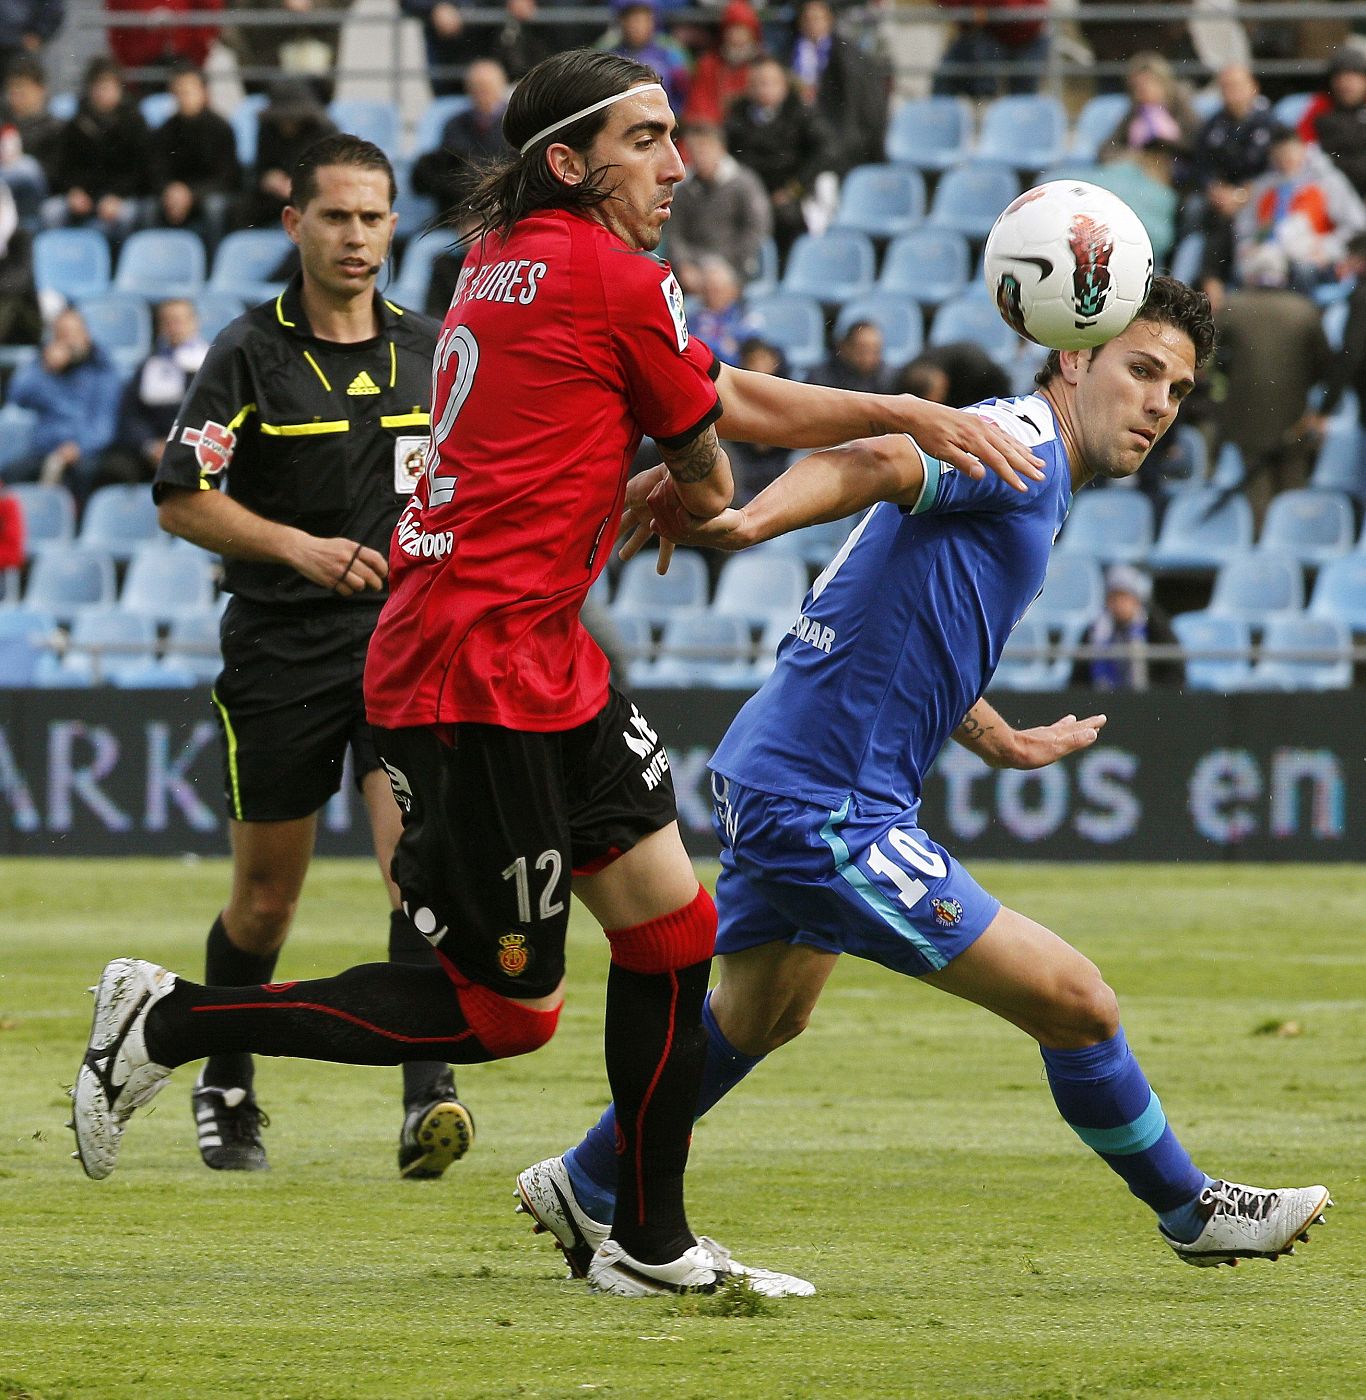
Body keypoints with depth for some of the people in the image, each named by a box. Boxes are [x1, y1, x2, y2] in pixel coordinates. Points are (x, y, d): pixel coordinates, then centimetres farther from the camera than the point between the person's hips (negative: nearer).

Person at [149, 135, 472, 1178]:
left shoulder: (430, 351, 7)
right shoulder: (250, 355, -4)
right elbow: (181, 499, -8)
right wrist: (301, 548, -20)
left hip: (402, 638, 2)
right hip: (278, 652, -2)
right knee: (267, 898, 6)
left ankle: (427, 1093, -24)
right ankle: (227, 1090, 29)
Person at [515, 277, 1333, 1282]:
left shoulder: (1029, 476, 17)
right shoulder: (1023, 441, -14)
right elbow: (872, 462, -34)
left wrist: (1003, 743, 42)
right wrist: (749, 522, -51)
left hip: (772, 784, 11)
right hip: (828, 810, -11)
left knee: (762, 1015, 34)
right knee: (1077, 1004, -8)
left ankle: (586, 1191, 47)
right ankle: (1192, 1210, 10)